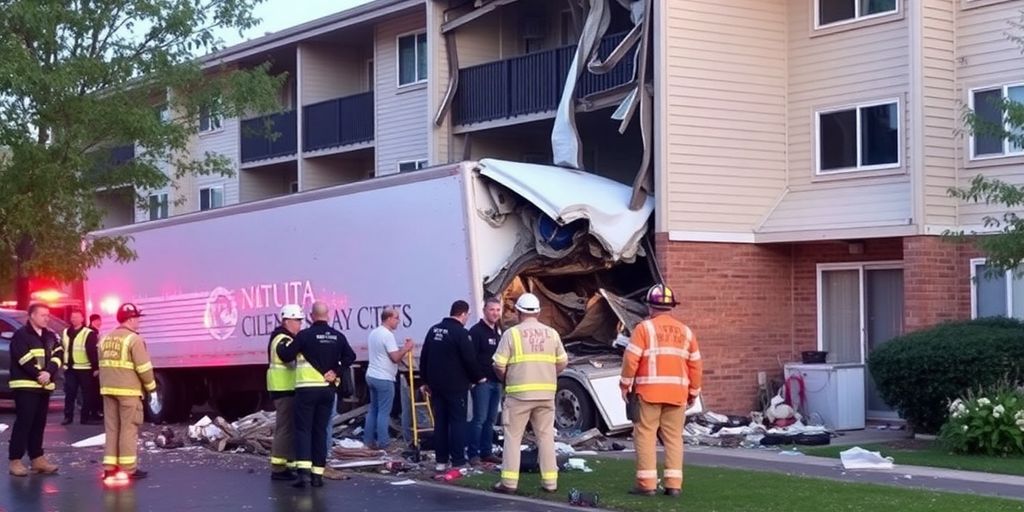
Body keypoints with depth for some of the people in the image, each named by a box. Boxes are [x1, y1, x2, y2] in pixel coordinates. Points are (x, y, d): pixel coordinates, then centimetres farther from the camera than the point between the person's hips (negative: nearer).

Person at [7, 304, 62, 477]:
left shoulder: (50, 336, 14)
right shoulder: (21, 335, -7)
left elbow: (58, 354, 2)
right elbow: (24, 360, -15)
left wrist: (48, 373, -14)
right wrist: (38, 375, -11)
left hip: (44, 386, 7)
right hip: (26, 385, -7)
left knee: (39, 423, 10)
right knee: (24, 422, -9)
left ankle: (37, 458, 16)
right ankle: (15, 461, -7)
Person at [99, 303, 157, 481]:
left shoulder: (105, 339, 14)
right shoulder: (133, 339, -11)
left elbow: (103, 365, 17)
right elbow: (143, 367, -13)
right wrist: (151, 386, 0)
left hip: (108, 389, 7)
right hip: (128, 390, -7)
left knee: (111, 428, 9)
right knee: (129, 428, -3)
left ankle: (110, 467, 9)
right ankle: (128, 469, -3)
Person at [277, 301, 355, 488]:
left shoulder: (305, 335, -9)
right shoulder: (338, 337, 6)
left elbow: (286, 355, -7)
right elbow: (350, 356, 6)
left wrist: (280, 347, 14)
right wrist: (336, 372, 6)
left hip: (307, 388, -4)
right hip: (328, 389, 4)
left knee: (303, 429, -1)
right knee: (320, 430, 10)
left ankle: (304, 470, -17)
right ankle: (318, 473, 9)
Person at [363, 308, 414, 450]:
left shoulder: (373, 333, 12)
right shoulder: (387, 335, -17)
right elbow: (395, 358, -20)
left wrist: (402, 349, 17)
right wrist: (406, 349, -5)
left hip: (372, 376, 9)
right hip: (384, 379, -9)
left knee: (373, 410, 14)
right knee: (384, 412, -4)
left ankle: (369, 441, 15)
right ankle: (382, 443, -2)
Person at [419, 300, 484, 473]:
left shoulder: (434, 330, 9)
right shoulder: (461, 333, -13)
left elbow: (424, 358, 14)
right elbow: (469, 360, -14)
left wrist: (426, 380, 21)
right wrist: (479, 377, 2)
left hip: (436, 385, 7)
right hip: (455, 386, -7)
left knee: (440, 422, 9)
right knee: (458, 421, -2)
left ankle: (441, 460, 10)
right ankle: (458, 461, -4)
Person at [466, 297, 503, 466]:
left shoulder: (499, 331, 17)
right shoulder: (476, 331, -8)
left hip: (496, 381, 8)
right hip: (482, 381, -8)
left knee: (490, 420, 9)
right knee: (479, 419, -9)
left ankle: (486, 452, 14)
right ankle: (473, 453, -5)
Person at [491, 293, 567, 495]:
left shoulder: (512, 333, -6)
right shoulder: (552, 334, 6)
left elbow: (499, 365, -7)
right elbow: (562, 362, 9)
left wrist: (505, 379, 12)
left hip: (519, 393, -3)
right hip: (546, 393, 3)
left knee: (513, 437, 4)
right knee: (546, 437, 11)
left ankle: (509, 482, 3)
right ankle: (550, 481, 11)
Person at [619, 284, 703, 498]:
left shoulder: (645, 328, -2)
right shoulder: (686, 332, 11)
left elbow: (631, 359, -9)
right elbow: (695, 365, 11)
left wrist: (625, 384, 2)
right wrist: (693, 391, 19)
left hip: (649, 392, -4)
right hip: (677, 393, 4)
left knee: (646, 435, 1)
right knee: (674, 437, 8)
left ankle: (647, 484, -2)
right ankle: (674, 484, 5)